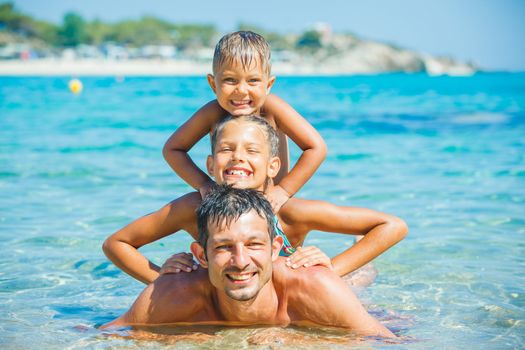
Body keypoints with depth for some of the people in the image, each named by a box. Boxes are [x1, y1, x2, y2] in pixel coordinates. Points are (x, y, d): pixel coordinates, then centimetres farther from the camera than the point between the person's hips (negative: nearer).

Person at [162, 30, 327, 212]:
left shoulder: (272, 108, -22)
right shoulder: (212, 113, -18)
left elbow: (316, 148, -20)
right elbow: (172, 149, -5)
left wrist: (284, 190, -21)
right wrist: (203, 184, -15)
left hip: (270, 202, -1)